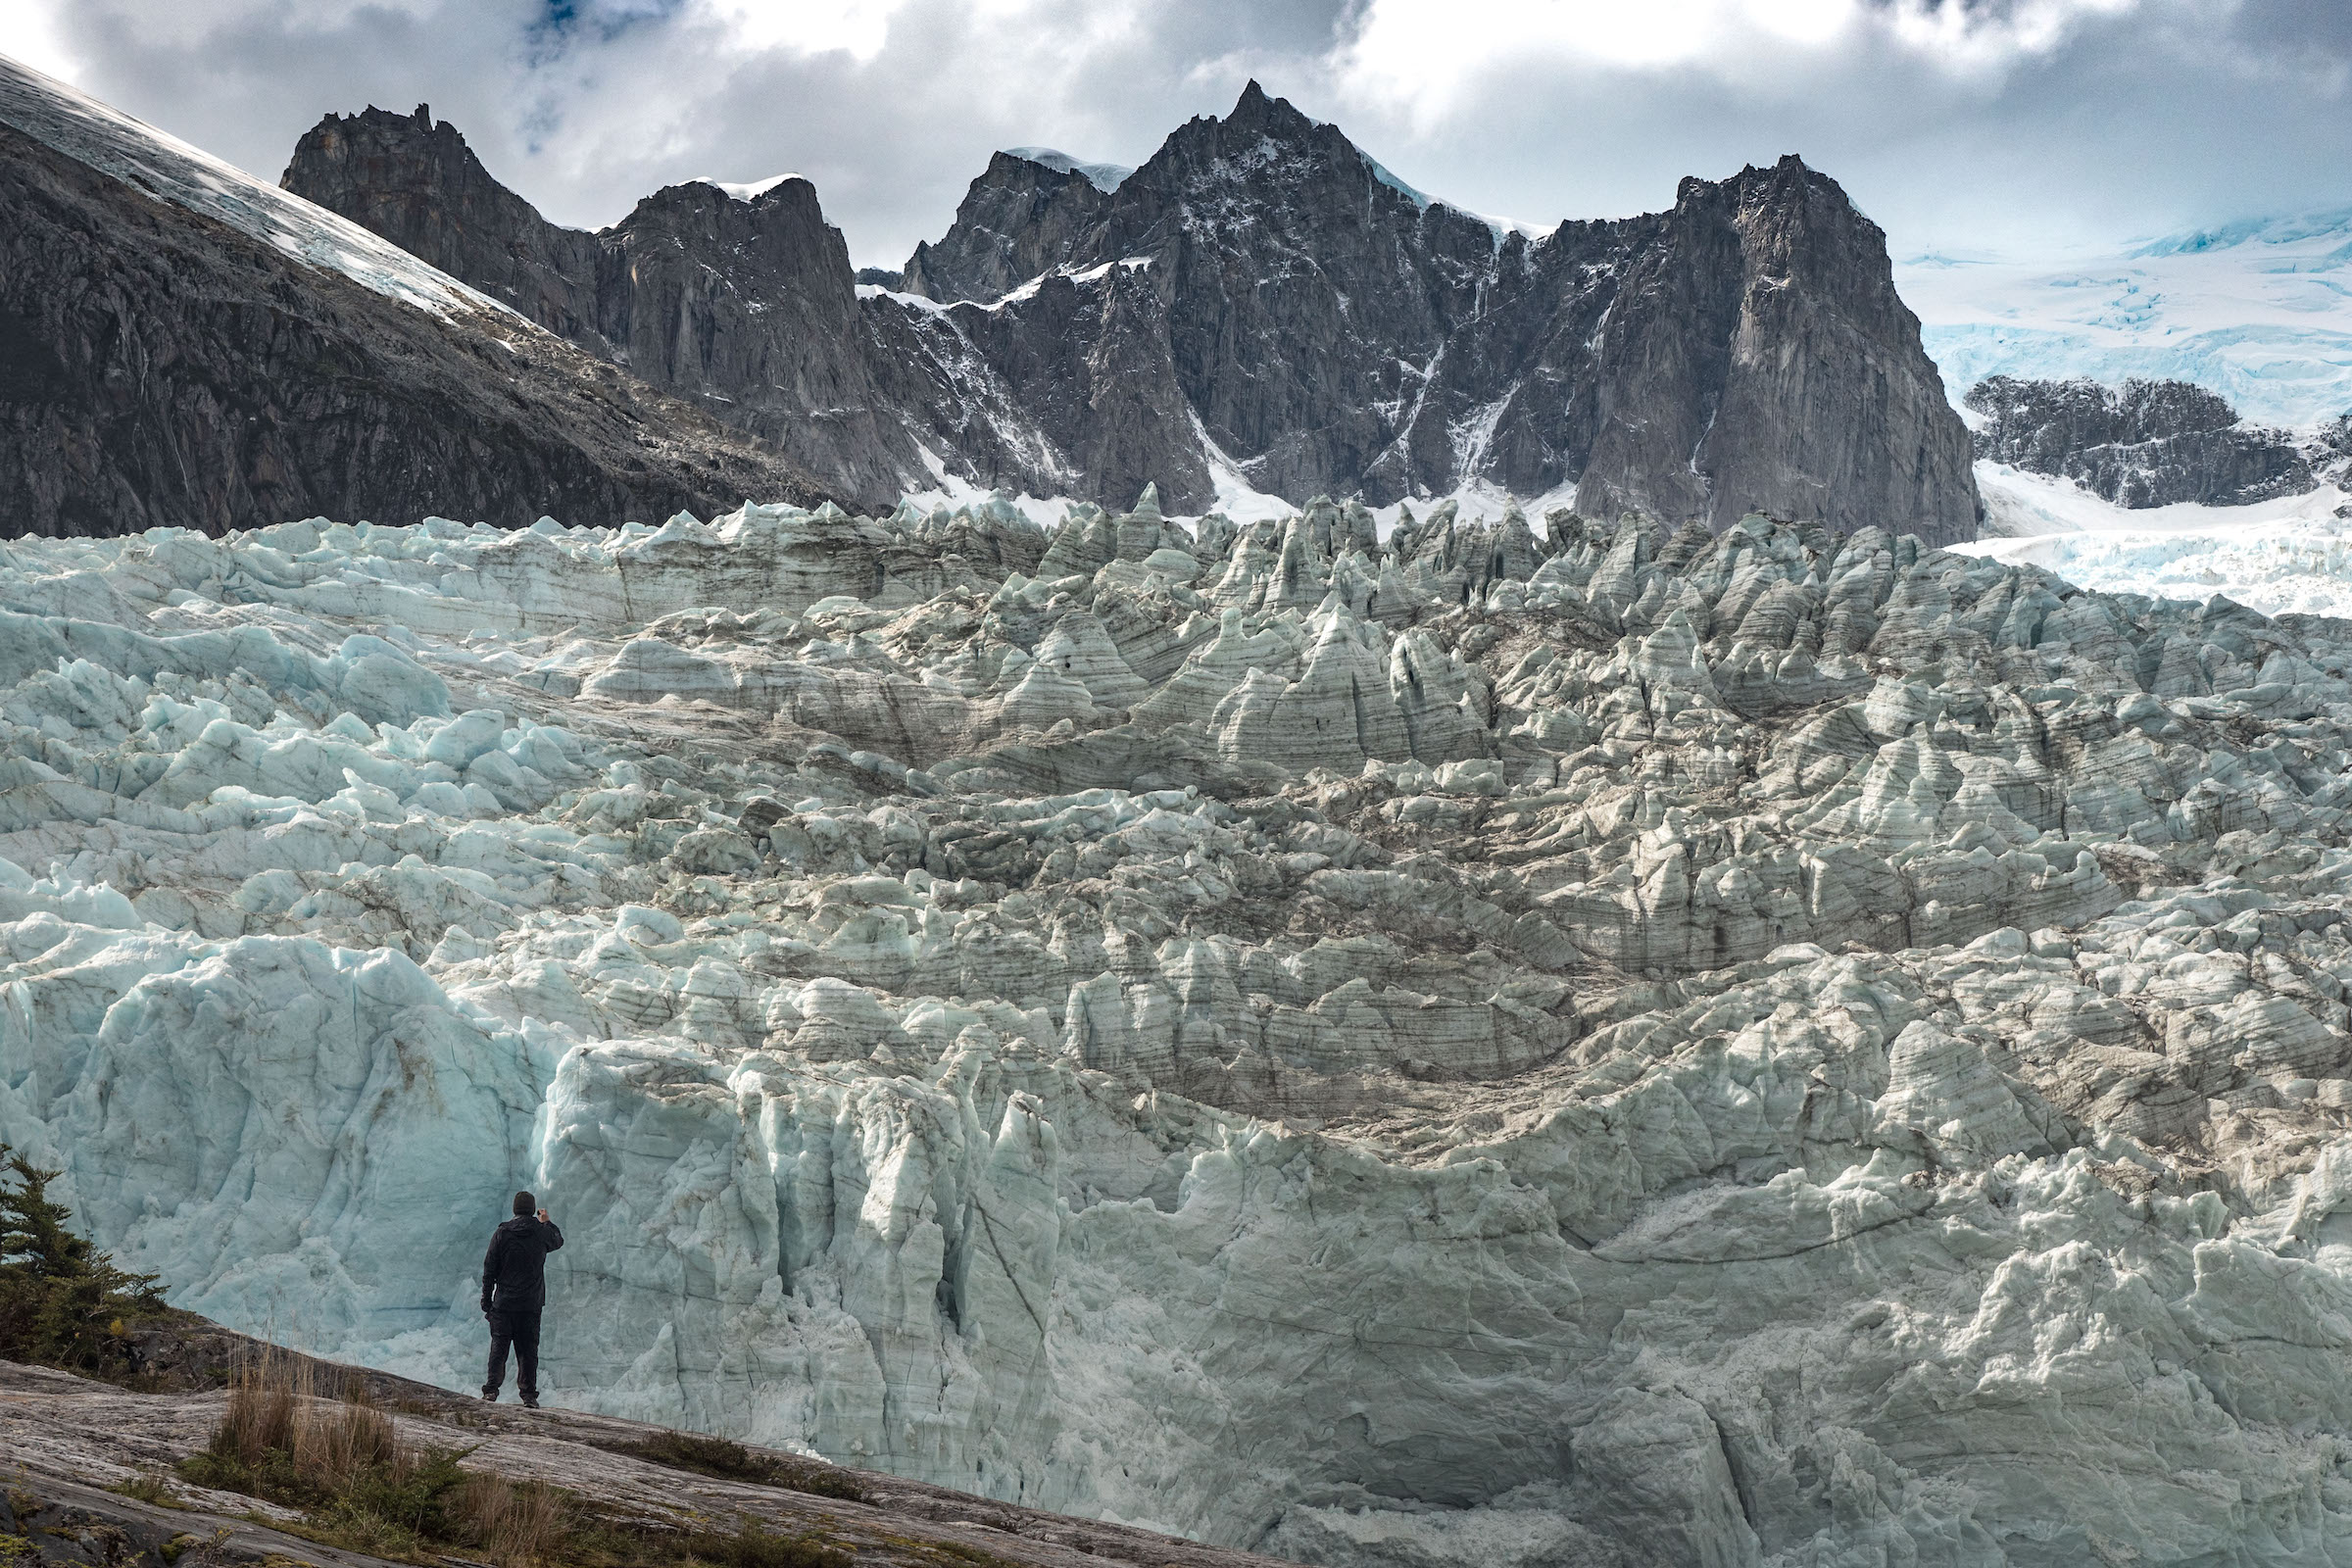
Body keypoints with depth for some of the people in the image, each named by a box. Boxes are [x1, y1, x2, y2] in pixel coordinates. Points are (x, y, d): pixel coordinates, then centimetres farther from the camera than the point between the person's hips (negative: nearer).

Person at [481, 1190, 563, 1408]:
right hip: (532, 1305, 0)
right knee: (528, 1350, 4)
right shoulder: (542, 1232, -2)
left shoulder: (502, 1233, -4)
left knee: (498, 1348, 6)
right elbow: (558, 1241, 23)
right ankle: (529, 1394, 1)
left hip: (504, 1303, 0)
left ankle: (491, 1390, 3)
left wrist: (486, 1301, 4)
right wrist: (547, 1222, 40)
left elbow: (489, 1270, -3)